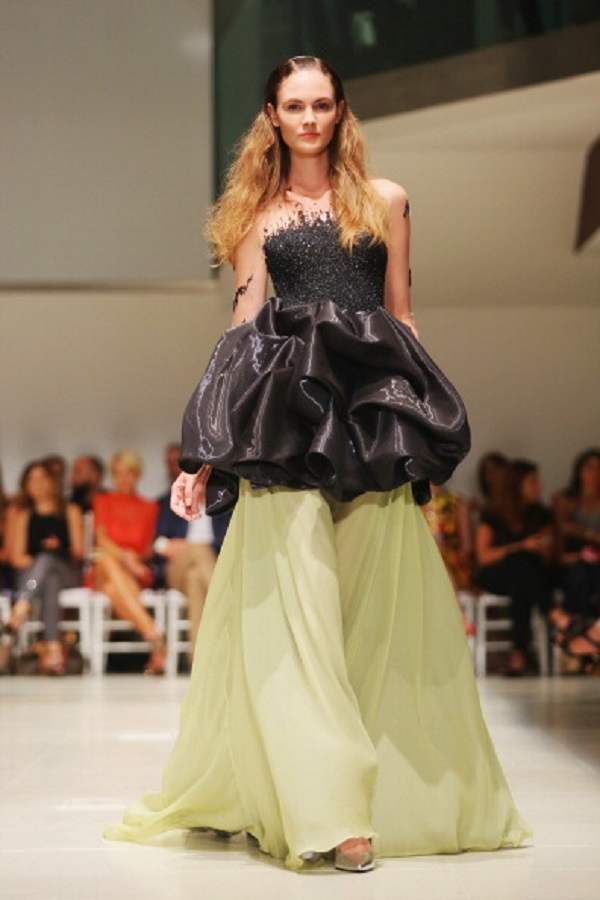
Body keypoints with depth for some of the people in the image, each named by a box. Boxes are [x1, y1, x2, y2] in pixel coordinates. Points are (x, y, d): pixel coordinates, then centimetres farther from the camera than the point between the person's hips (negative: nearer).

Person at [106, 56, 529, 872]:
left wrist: (421, 418, 8)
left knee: (382, 610, 1)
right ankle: (327, 811, -12)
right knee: (297, 605, -10)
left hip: (372, 418, 1)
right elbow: (244, 329, 9)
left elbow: (401, 318, 15)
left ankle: (394, 795, 13)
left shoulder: (383, 201, 14)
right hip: (286, 419, -1)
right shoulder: (257, 213, 13)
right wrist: (206, 455, 2)